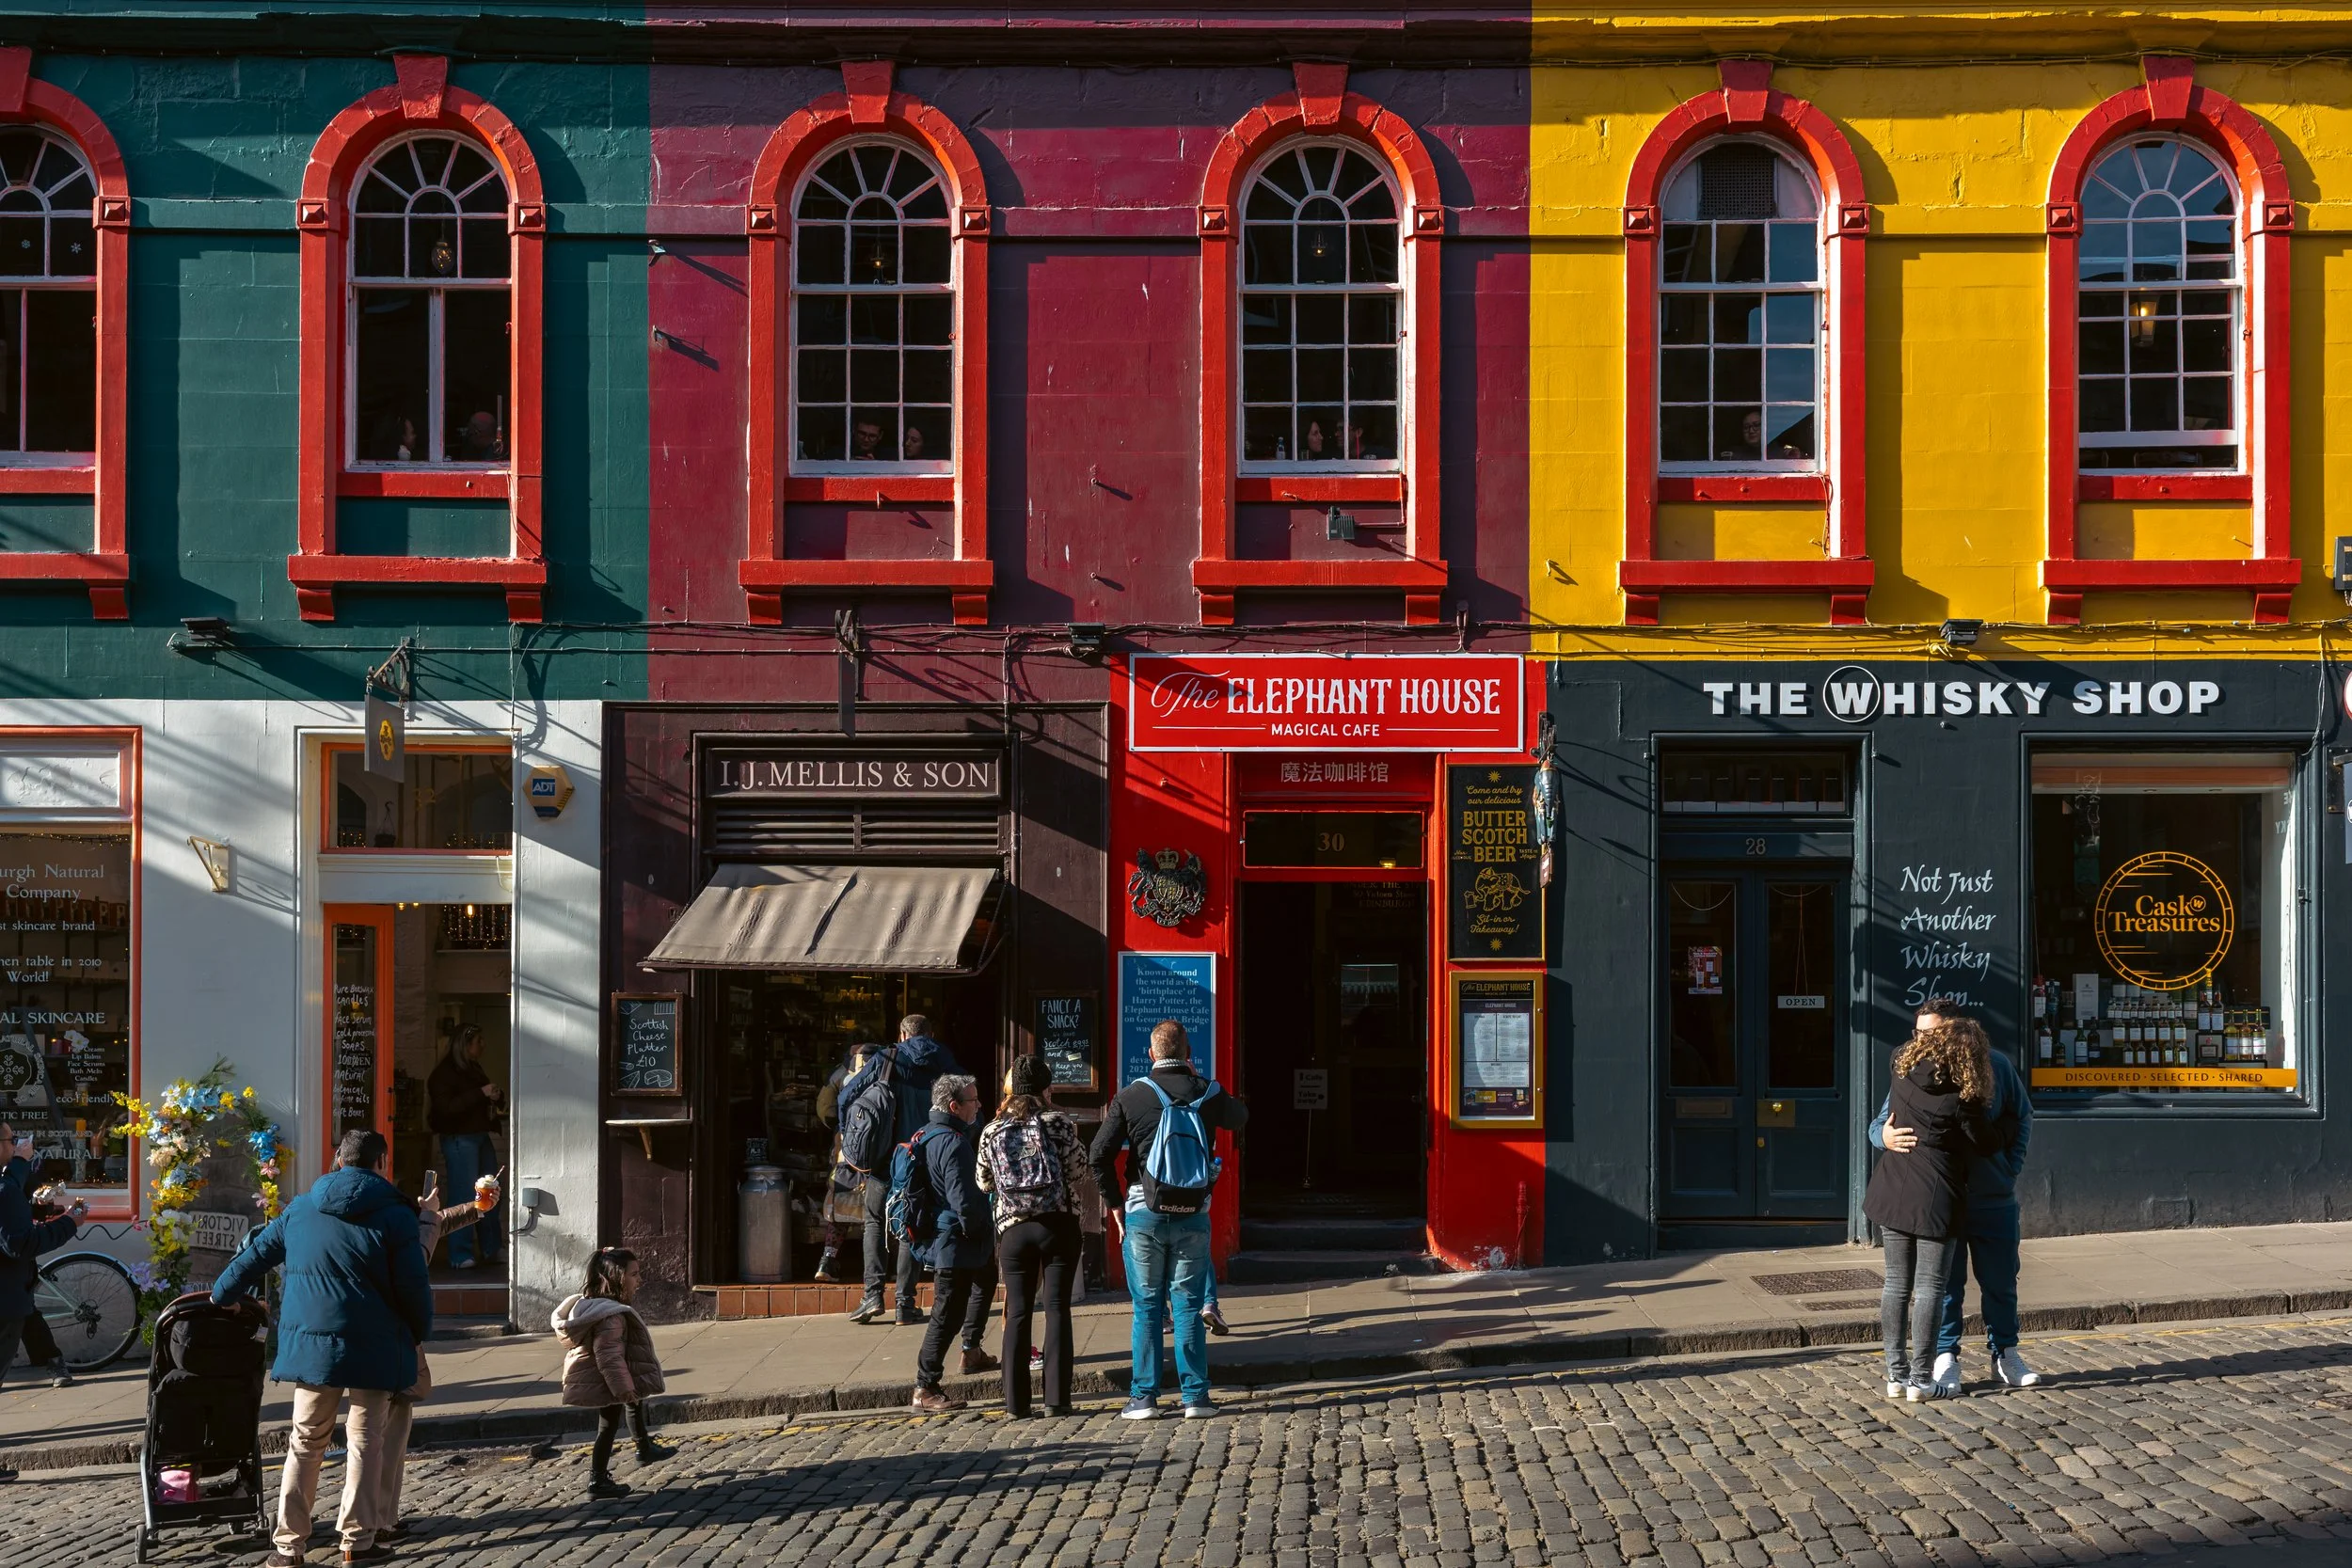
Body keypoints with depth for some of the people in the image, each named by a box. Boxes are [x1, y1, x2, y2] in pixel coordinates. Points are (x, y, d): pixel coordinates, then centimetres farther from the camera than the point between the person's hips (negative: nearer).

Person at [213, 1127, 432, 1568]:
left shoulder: (300, 1210, 7)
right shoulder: (394, 1215, -6)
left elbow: (254, 1256, 17)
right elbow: (413, 1284, -5)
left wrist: (223, 1295, 35)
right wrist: (420, 1333, 11)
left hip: (311, 1343, 3)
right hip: (373, 1347, -3)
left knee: (305, 1441, 13)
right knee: (365, 1441, 7)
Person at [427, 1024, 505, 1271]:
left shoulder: (475, 1069, 17)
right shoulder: (444, 1073, -9)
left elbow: (486, 1100, 28)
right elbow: (446, 1107, -20)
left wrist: (497, 1095, 4)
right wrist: (481, 1093, -21)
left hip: (481, 1136, 9)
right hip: (458, 1137, -9)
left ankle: (492, 1249, 19)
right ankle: (460, 1255, -5)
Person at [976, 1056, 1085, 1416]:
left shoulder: (992, 1132, 1)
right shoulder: (1059, 1124, -7)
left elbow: (984, 1183, 10)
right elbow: (1079, 1166, -1)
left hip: (1013, 1229, 2)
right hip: (1057, 1225, -2)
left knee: (1017, 1312, 7)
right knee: (1057, 1309, 2)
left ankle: (1016, 1400, 6)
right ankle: (1056, 1398, 0)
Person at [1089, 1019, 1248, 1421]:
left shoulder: (1130, 1097, -4)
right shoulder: (1209, 1093, 0)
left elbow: (1100, 1154, -5)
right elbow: (1240, 1117, 23)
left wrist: (1114, 1202, 7)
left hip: (1144, 1215, -1)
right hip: (1193, 1217, 1)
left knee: (1147, 1308, 6)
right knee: (1188, 1305, 7)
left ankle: (1144, 1397, 7)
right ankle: (1195, 1395, 7)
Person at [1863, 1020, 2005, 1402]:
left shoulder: (1903, 1073, 0)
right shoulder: (1960, 1099, -13)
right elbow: (1985, 1141, 0)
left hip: (1892, 1194, 5)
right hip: (1935, 1199, -5)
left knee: (1897, 1283, 11)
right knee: (1929, 1286, 2)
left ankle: (1896, 1374, 14)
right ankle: (1920, 1380, 4)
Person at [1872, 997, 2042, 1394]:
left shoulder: (1995, 1065, -3)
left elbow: (2022, 1116, 11)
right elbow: (1880, 1124, -8)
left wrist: (2011, 1168, 2)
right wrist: (1886, 1136, -33)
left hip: (1993, 1198, 1)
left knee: (2001, 1282, 12)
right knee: (1945, 1283, 5)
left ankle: (2005, 1355, 27)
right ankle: (1946, 1359, 15)